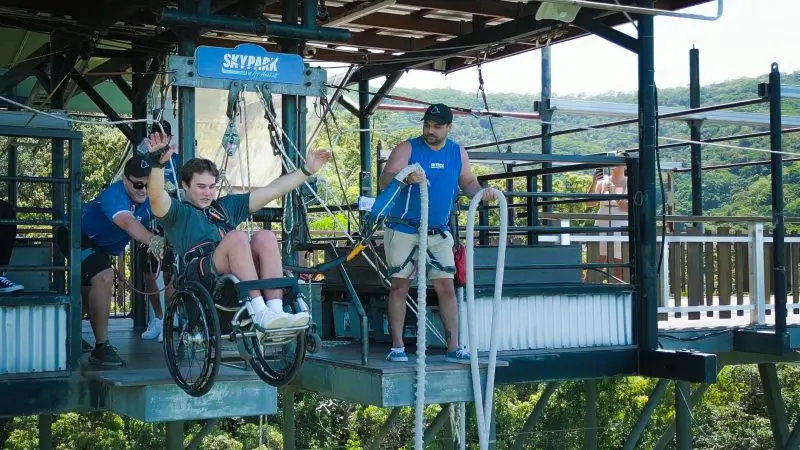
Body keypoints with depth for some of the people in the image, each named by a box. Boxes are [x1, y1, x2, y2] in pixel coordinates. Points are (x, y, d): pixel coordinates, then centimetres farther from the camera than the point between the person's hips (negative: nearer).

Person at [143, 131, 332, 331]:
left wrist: (307, 170, 20)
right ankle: (259, 313, -38)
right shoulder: (177, 213, 16)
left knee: (265, 237, -21)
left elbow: (272, 191, 27)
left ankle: (275, 309, -34)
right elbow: (156, 198, -9)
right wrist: (157, 164, -27)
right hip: (202, 278, -5)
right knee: (237, 237, -30)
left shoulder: (226, 206, 32)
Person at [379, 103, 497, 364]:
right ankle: (397, 347, 8)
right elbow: (384, 181, -19)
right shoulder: (407, 149, -8)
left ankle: (453, 348, 3)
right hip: (403, 230, -3)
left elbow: (467, 183, 18)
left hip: (438, 233, 4)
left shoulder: (458, 153, 7)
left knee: (446, 287, -1)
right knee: (400, 286, 1)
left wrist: (481, 192, -5)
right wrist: (405, 178, -40)